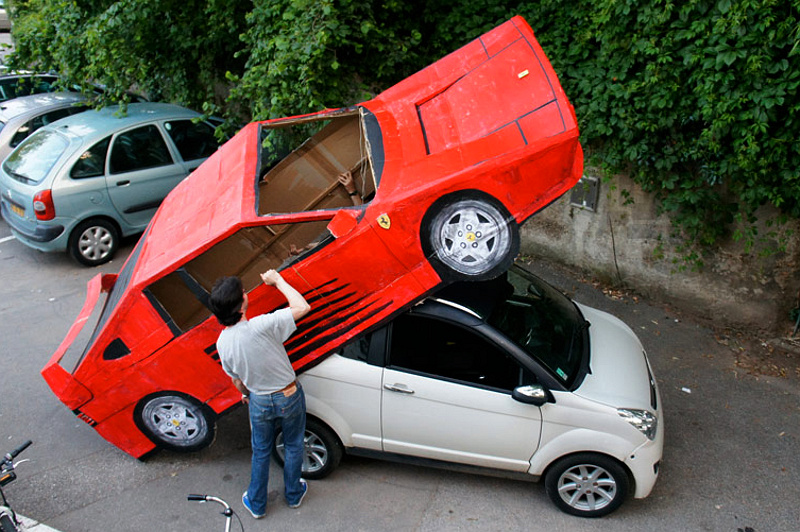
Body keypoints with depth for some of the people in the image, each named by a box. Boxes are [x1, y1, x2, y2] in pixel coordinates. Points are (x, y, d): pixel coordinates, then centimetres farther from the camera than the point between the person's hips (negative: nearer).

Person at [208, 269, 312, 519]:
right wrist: (278, 280, -15)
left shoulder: (222, 342, -16)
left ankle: (256, 504, 44)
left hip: (259, 402, 3)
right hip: (289, 396, -3)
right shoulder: (260, 327, -34)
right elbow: (302, 307, -26)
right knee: (293, 446, 24)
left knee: (260, 452, 26)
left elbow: (236, 380, 1)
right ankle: (294, 494, 45)